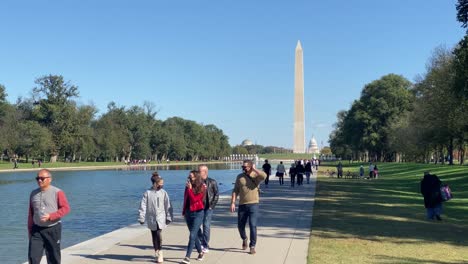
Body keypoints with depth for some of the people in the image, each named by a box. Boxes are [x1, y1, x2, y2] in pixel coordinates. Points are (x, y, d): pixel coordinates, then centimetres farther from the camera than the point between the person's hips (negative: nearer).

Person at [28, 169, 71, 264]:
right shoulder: (34, 194, 9)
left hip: (53, 229, -3)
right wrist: (30, 230, 13)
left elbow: (66, 208, -11)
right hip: (37, 229, 4)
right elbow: (30, 214, 14)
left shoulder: (57, 192, -7)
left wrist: (50, 216, -22)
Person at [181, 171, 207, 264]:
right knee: (194, 235, 15)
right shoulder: (188, 186, 8)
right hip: (188, 213, 6)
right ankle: (200, 252, 31)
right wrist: (184, 211, 16)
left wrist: (190, 189, -16)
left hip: (198, 213, -6)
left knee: (192, 235, -12)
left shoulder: (201, 188, -8)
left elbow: (194, 199, -18)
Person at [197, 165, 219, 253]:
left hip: (208, 207, -3)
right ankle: (202, 243, 22)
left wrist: (212, 205, -6)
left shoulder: (212, 182, 0)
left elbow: (216, 194, 1)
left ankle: (206, 246, 3)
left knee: (206, 225, -6)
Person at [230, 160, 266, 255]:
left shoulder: (256, 175, -3)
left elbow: (264, 176, -27)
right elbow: (235, 190, 5)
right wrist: (233, 202, -3)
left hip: (253, 204, -3)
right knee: (240, 225, 12)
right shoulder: (240, 177, 5)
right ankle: (244, 239, 42)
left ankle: (252, 246, 4)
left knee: (253, 225, -9)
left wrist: (254, 169, -15)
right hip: (242, 204, 3)